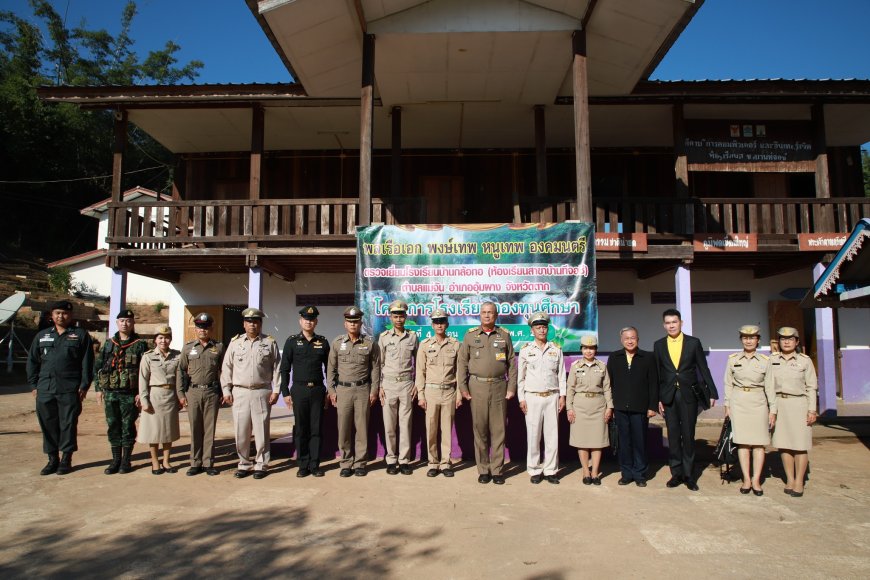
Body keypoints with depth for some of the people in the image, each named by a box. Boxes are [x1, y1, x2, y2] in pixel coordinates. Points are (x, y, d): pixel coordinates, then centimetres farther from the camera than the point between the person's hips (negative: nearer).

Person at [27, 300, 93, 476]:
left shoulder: (81, 335, 3)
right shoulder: (42, 336, 14)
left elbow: (87, 363, -1)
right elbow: (32, 362, 15)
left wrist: (84, 386, -7)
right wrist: (34, 385, 7)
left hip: (70, 390, -3)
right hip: (45, 390, 4)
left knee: (68, 425, 2)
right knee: (48, 425, 8)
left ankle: (66, 459, 13)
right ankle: (52, 459, 20)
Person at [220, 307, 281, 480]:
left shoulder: (270, 343, 4)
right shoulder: (235, 342, 7)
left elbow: (277, 368, 4)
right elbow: (227, 368, 9)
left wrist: (276, 390, -2)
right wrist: (226, 390, 4)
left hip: (262, 393, -1)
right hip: (240, 393, 2)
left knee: (261, 431, 2)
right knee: (241, 431, 5)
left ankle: (261, 465, 13)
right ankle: (244, 464, 19)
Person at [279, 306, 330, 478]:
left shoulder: (323, 342, 6)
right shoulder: (292, 341, 2)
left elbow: (329, 368, 10)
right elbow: (284, 368, 2)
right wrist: (285, 392, -3)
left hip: (318, 390, 1)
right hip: (299, 390, -1)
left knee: (316, 428, 4)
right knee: (301, 429, 4)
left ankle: (315, 465, 12)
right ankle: (303, 465, 14)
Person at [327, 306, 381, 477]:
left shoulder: (370, 343, 1)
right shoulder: (337, 342, 4)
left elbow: (375, 368, 4)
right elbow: (331, 368, 7)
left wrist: (374, 390, 0)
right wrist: (331, 390, 2)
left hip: (363, 389, -1)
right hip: (343, 389, 1)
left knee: (361, 428, 3)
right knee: (344, 428, 2)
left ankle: (359, 463, 13)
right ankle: (346, 463, 14)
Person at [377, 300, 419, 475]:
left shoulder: (413, 337, 5)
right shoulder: (384, 337, 4)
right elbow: (379, 363, 5)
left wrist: (417, 384, 3)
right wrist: (380, 386, -1)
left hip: (407, 383, 0)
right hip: (389, 383, 0)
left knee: (405, 423, 3)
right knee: (389, 424, 3)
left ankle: (404, 460, 10)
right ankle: (391, 460, 12)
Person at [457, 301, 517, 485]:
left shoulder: (504, 335, 7)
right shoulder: (470, 335, 5)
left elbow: (512, 364, 7)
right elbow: (462, 362, 5)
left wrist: (511, 387, 1)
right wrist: (463, 387, -1)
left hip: (499, 386, 0)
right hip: (477, 386, 0)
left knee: (498, 430, 3)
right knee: (480, 429, 3)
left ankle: (497, 470, 13)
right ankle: (483, 470, 14)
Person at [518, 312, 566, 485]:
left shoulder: (556, 350, 8)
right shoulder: (525, 350, 3)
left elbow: (561, 374, 10)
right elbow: (520, 376, 5)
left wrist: (562, 396, 4)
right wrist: (521, 399, 0)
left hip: (552, 397, 2)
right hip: (532, 397, -1)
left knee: (552, 435, 3)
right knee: (533, 435, 0)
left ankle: (550, 470, 13)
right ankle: (534, 470, 11)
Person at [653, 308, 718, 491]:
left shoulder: (693, 343, 1)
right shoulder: (659, 345, 5)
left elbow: (704, 369, 3)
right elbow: (657, 373, 4)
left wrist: (712, 393, 0)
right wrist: (657, 398, 0)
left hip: (688, 395, -1)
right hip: (668, 396, 1)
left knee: (688, 435, 4)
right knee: (673, 435, 7)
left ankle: (689, 474, 13)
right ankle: (676, 473, 16)